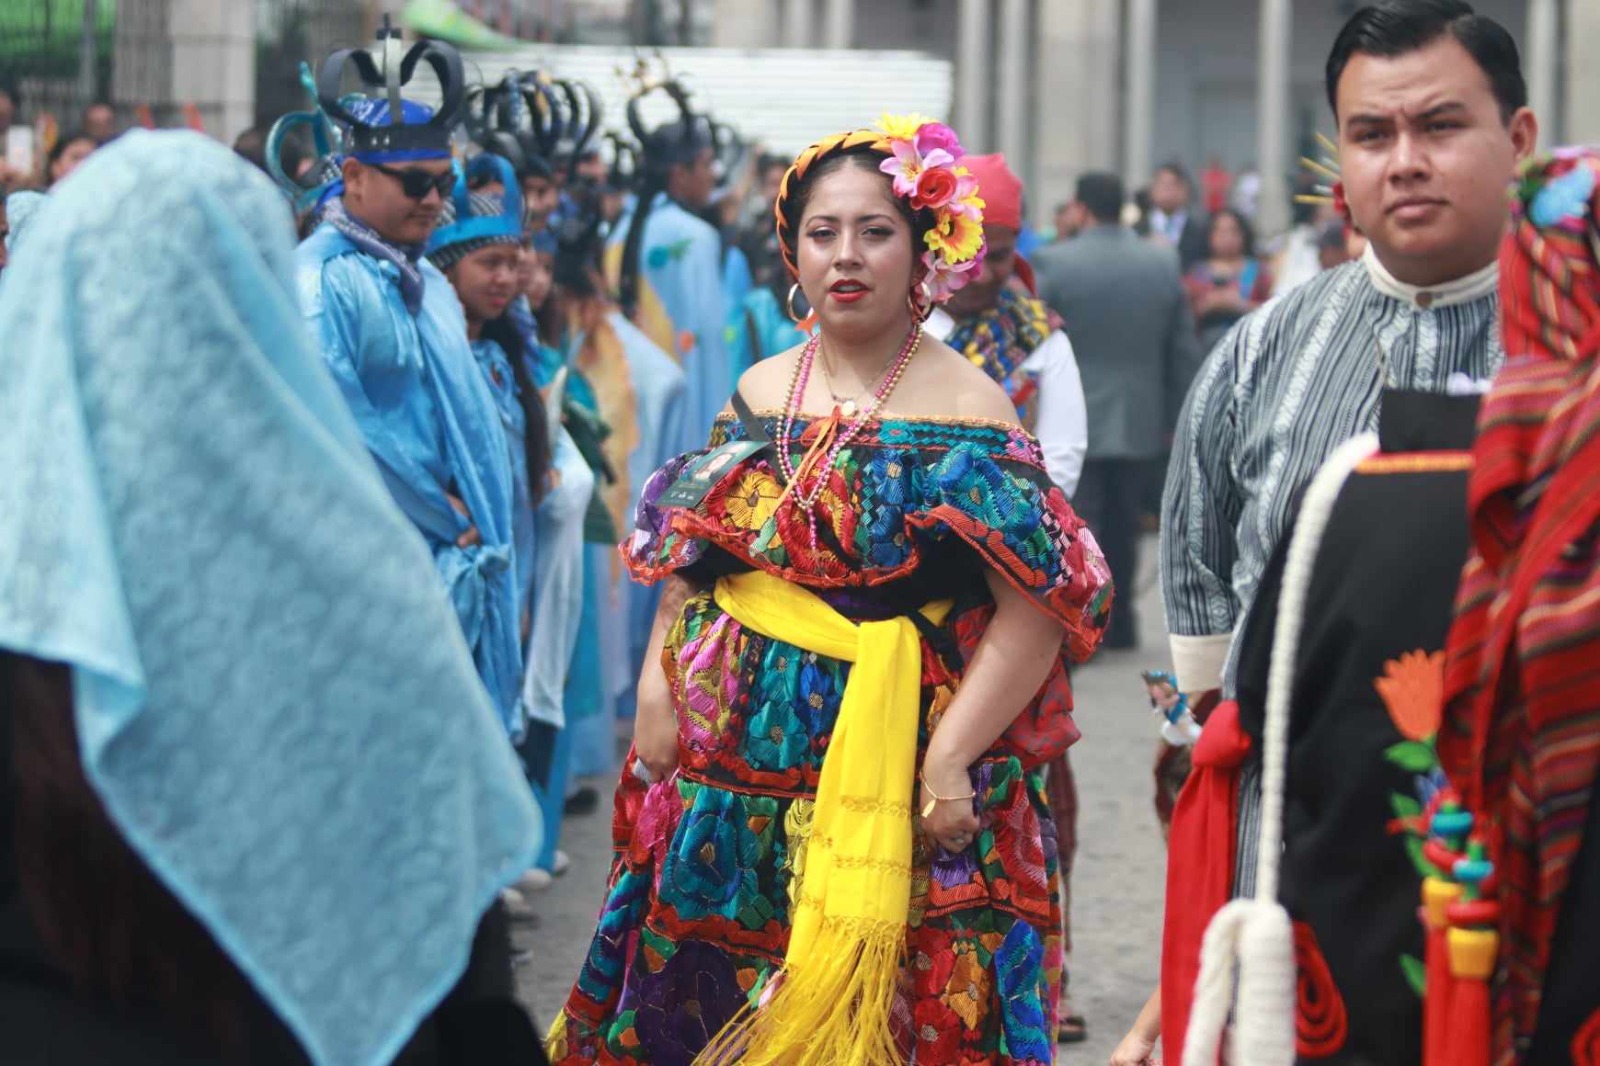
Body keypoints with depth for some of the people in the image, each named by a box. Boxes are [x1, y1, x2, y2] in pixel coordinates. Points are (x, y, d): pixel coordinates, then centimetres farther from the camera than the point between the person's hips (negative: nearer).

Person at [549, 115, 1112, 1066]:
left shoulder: (967, 409, -7)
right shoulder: (759, 396, 10)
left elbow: (1038, 607, -13)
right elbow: (687, 564, 16)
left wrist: (950, 759, -21)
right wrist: (658, 691, 1)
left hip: (894, 795, -5)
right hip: (731, 788, 5)